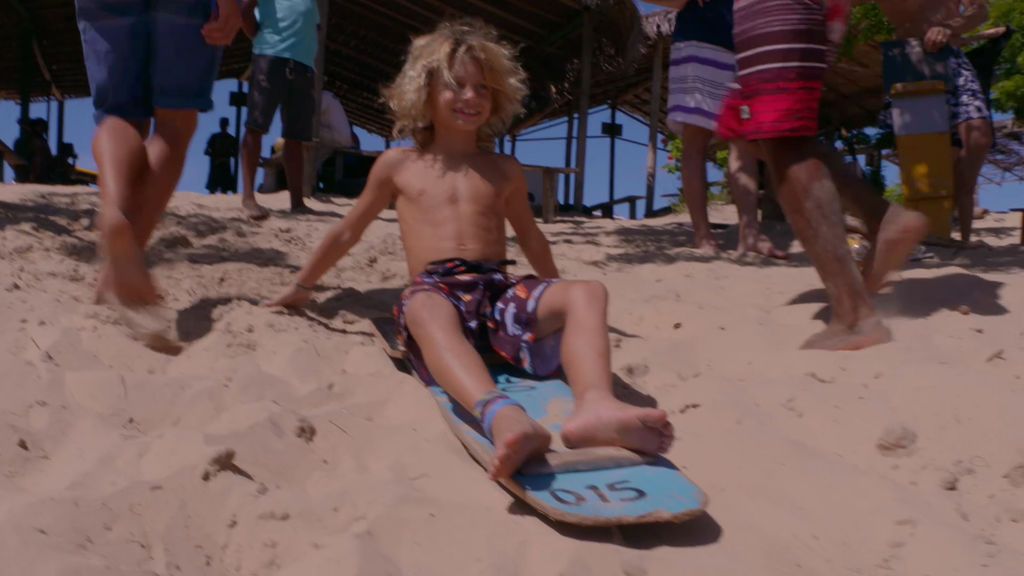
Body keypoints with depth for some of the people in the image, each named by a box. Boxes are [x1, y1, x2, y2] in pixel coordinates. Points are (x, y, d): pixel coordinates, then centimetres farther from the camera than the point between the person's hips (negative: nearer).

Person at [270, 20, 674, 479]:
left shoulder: (504, 170, 23)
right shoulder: (398, 164, 17)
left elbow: (530, 238, 36)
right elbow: (347, 234, 27)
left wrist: (558, 302, 44)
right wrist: (302, 287, 33)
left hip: (501, 290, 3)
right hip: (436, 291, -3)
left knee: (587, 293, -27)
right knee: (426, 308, -42)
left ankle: (593, 406, -56)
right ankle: (502, 418, -70)